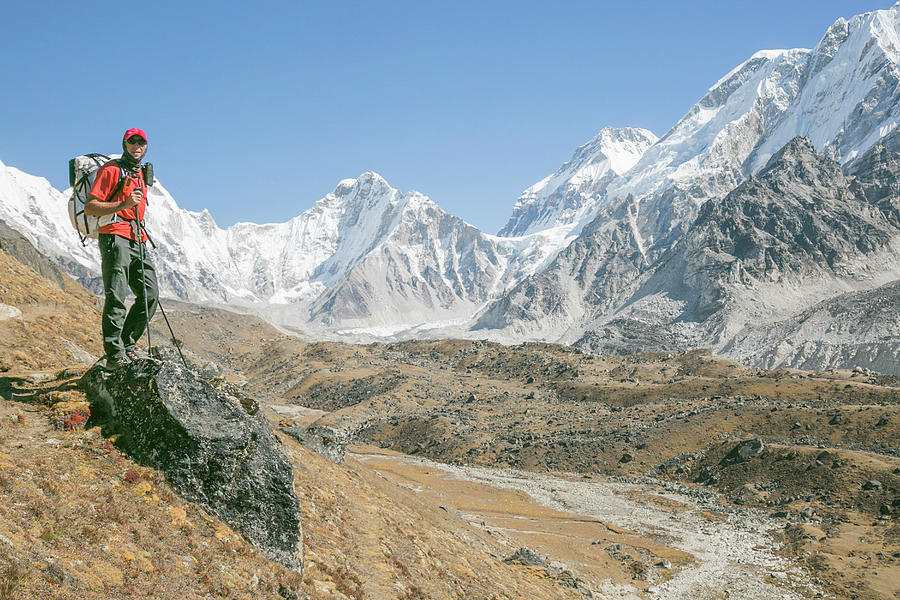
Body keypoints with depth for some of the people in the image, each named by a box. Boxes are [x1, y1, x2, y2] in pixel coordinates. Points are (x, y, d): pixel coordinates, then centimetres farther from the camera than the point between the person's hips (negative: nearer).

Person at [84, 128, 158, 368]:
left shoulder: (140, 176, 24)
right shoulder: (111, 170, -1)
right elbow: (89, 207, -9)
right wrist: (124, 204, -18)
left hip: (137, 241, 8)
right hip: (115, 237, -8)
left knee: (150, 294, 0)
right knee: (116, 297, -12)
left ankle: (127, 343, 9)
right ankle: (114, 354, -11)